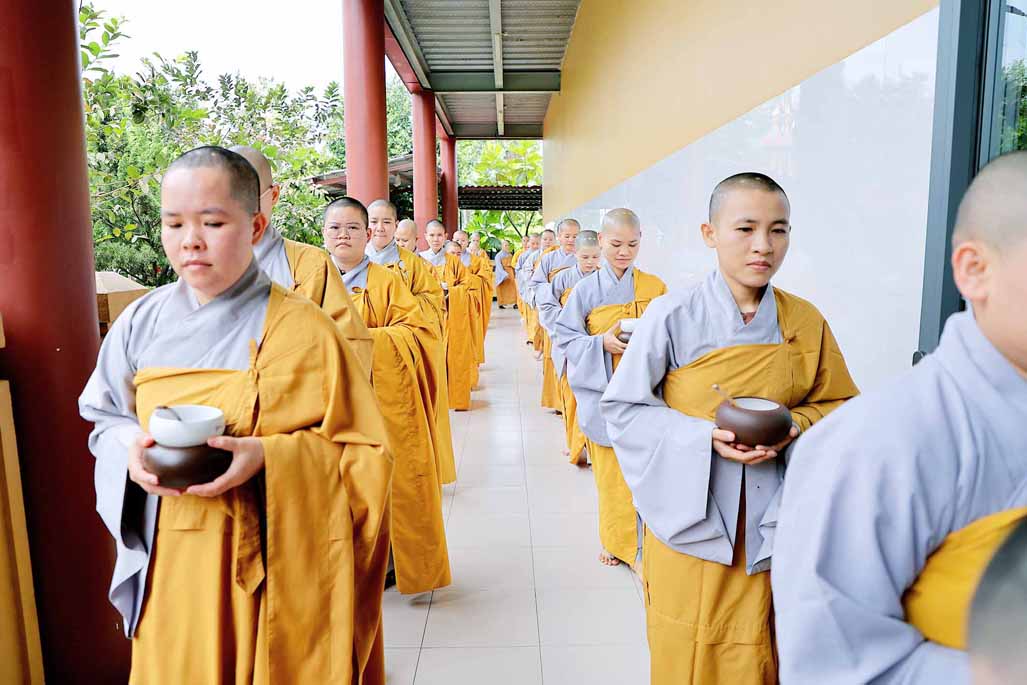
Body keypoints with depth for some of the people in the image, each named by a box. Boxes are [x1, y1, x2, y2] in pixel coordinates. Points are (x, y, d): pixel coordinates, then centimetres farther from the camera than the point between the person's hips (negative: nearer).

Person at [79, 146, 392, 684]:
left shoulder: (300, 329, -13)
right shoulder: (142, 320, 0)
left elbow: (362, 453, -12)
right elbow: (106, 419, 12)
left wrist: (268, 456, -26)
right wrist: (132, 448, -10)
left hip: (266, 563, -3)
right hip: (167, 564, 4)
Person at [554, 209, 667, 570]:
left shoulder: (655, 287, 2)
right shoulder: (586, 289, 0)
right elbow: (565, 338, 0)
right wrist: (602, 344, -15)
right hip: (603, 394, 0)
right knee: (611, 475, 7)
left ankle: (641, 543, 18)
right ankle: (617, 541, 27)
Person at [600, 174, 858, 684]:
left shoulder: (807, 322, -2)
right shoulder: (673, 315, -12)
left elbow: (836, 406, 10)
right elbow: (622, 408, -8)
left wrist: (793, 427, -12)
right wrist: (705, 436, -20)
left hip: (769, 521, 3)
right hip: (690, 515, -2)